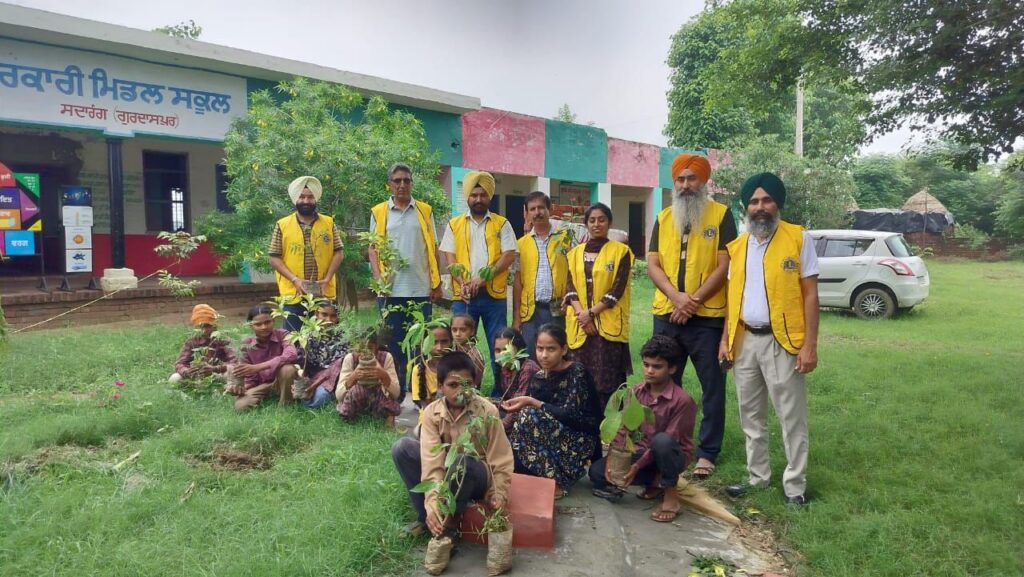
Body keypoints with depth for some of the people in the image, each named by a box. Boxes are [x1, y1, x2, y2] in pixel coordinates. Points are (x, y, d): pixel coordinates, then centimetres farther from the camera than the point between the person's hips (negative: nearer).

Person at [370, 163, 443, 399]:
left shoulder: (425, 211, 8)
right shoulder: (379, 212, 6)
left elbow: (433, 249, 8)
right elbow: (373, 248, 5)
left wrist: (437, 283, 3)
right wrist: (378, 278, -9)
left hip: (421, 289, 0)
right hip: (391, 289, 0)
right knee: (393, 343, 7)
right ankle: (396, 393, 18)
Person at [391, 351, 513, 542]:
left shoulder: (487, 411, -19)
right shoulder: (432, 412, -14)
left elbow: (501, 460, -15)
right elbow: (432, 461, -23)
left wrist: (499, 496, -24)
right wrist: (433, 503, -34)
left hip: (477, 476, -3)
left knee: (462, 462, -37)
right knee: (402, 447, -17)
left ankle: (449, 523, -14)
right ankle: (426, 516, -8)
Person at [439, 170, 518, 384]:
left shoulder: (502, 224, 7)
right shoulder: (455, 224, 10)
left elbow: (509, 255, -3)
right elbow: (450, 258, 3)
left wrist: (485, 277, -14)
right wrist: (462, 283, -12)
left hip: (494, 294, -1)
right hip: (464, 295, 1)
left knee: (498, 344, 3)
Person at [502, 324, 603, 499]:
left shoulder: (577, 372, -15)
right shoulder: (538, 378, 3)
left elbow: (570, 414, -24)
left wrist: (532, 403, -28)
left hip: (580, 440, -7)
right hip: (556, 439, 7)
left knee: (531, 417, -25)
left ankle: (555, 482, -15)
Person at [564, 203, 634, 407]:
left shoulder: (621, 251, 1)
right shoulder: (575, 253, 12)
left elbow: (617, 289, -7)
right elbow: (570, 287, 4)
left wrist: (591, 312, -14)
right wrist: (581, 314, -11)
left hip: (609, 325, -3)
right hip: (579, 326, 4)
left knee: (608, 381, -4)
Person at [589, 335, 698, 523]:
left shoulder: (682, 400, -21)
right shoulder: (636, 392, -4)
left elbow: (670, 440, -23)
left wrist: (638, 466, -27)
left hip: (673, 456, -5)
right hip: (643, 451, 6)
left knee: (661, 441, -40)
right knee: (597, 472, -13)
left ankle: (670, 494, -15)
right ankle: (655, 482, 3)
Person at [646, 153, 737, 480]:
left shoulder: (720, 215, 0)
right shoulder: (663, 218, 11)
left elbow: (725, 265, -7)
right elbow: (652, 264, 4)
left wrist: (694, 300, -14)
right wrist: (676, 297, -13)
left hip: (708, 317, -4)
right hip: (666, 316, 4)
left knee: (712, 387, 3)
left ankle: (707, 454, 14)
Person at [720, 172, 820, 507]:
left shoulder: (799, 238, -5)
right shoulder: (737, 245, 10)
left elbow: (810, 294, -7)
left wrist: (810, 344, -12)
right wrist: (726, 339, 9)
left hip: (782, 341, -5)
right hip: (745, 340, 5)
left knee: (791, 417, 3)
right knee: (751, 415, 13)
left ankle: (795, 485, 15)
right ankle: (757, 476, 26)